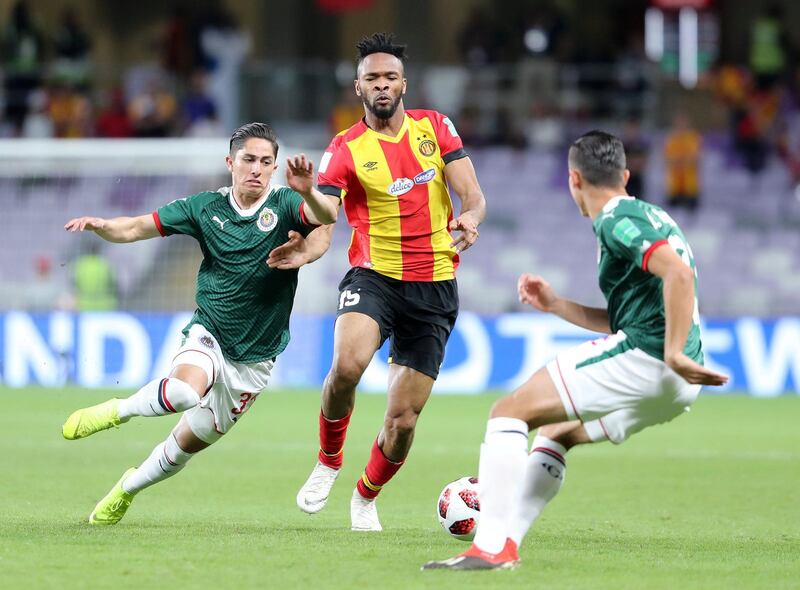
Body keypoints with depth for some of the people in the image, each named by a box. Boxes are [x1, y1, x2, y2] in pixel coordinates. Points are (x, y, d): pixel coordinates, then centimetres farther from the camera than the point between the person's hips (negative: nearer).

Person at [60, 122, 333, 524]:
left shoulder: (285, 205, -9)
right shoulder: (205, 208, -3)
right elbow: (135, 229, 0)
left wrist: (308, 200, -53)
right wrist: (99, 226, -20)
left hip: (254, 357, 0)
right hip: (208, 336, 0)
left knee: (187, 445, 10)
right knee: (185, 390, -36)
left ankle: (127, 489, 37)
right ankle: (118, 410, -7)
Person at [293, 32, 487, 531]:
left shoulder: (434, 128, 4)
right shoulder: (346, 150, -4)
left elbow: (473, 196, -1)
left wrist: (470, 219, -25)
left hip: (434, 287, 2)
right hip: (374, 277, -2)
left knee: (403, 419, 0)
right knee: (347, 364, -33)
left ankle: (366, 498, 29)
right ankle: (328, 462, -5)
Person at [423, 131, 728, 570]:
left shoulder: (616, 222, -7)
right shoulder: (650, 217, 24)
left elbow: (678, 272, -25)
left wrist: (674, 352, -27)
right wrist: (554, 305, 31)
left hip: (643, 356, -10)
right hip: (674, 387, 10)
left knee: (509, 412, -6)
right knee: (557, 431, 27)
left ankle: (491, 547, -16)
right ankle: (506, 540, 19)